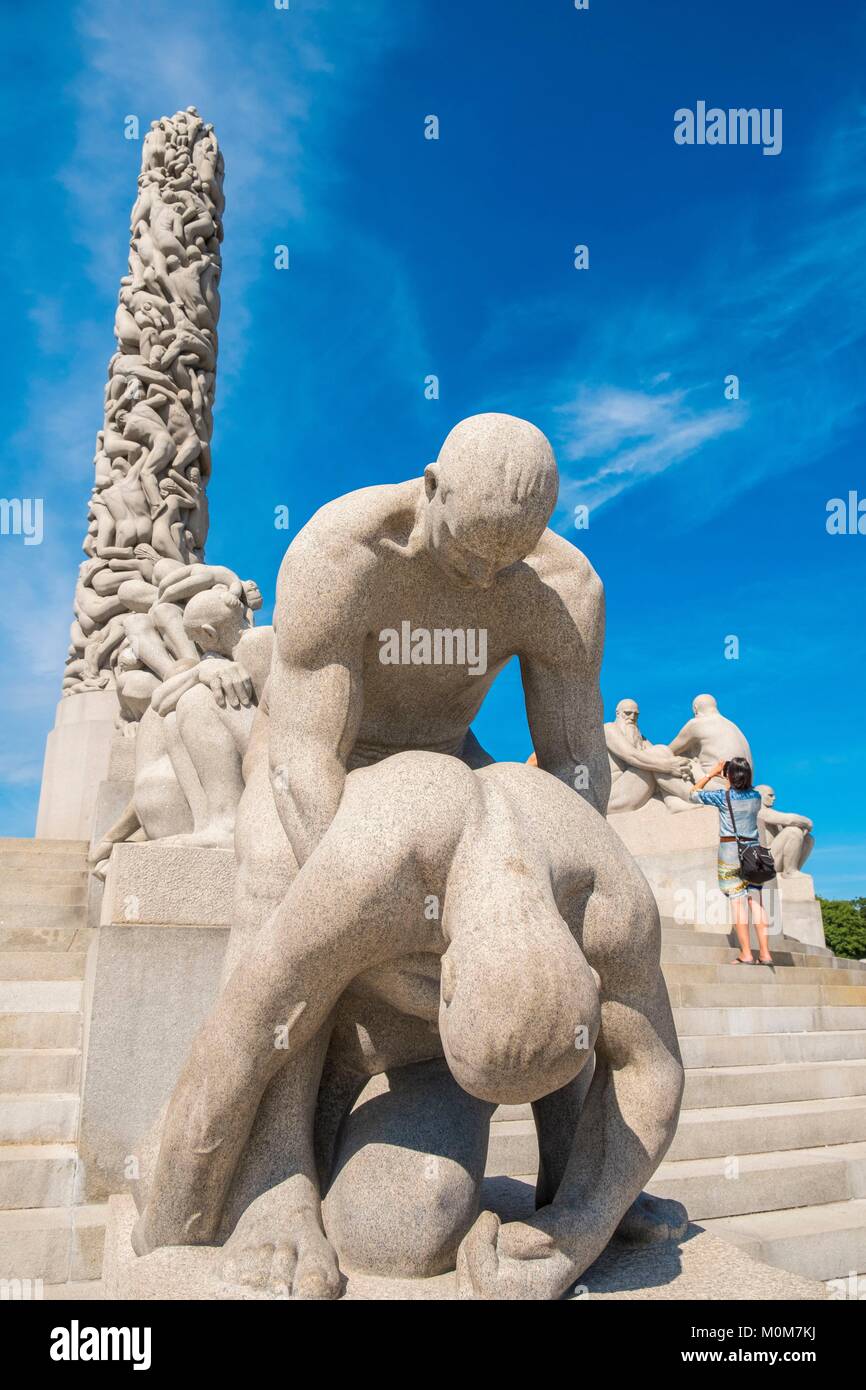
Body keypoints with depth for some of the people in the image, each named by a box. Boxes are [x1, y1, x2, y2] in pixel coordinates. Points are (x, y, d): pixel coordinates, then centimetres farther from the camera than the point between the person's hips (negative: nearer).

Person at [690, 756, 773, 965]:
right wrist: (731, 783, 37)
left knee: (738, 901, -5)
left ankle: (746, 954, -8)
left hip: (730, 848, -4)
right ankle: (764, 953, 2)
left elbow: (695, 793, 8)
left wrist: (712, 773, 17)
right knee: (756, 900, 4)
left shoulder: (723, 796, -6)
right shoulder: (756, 796, 6)